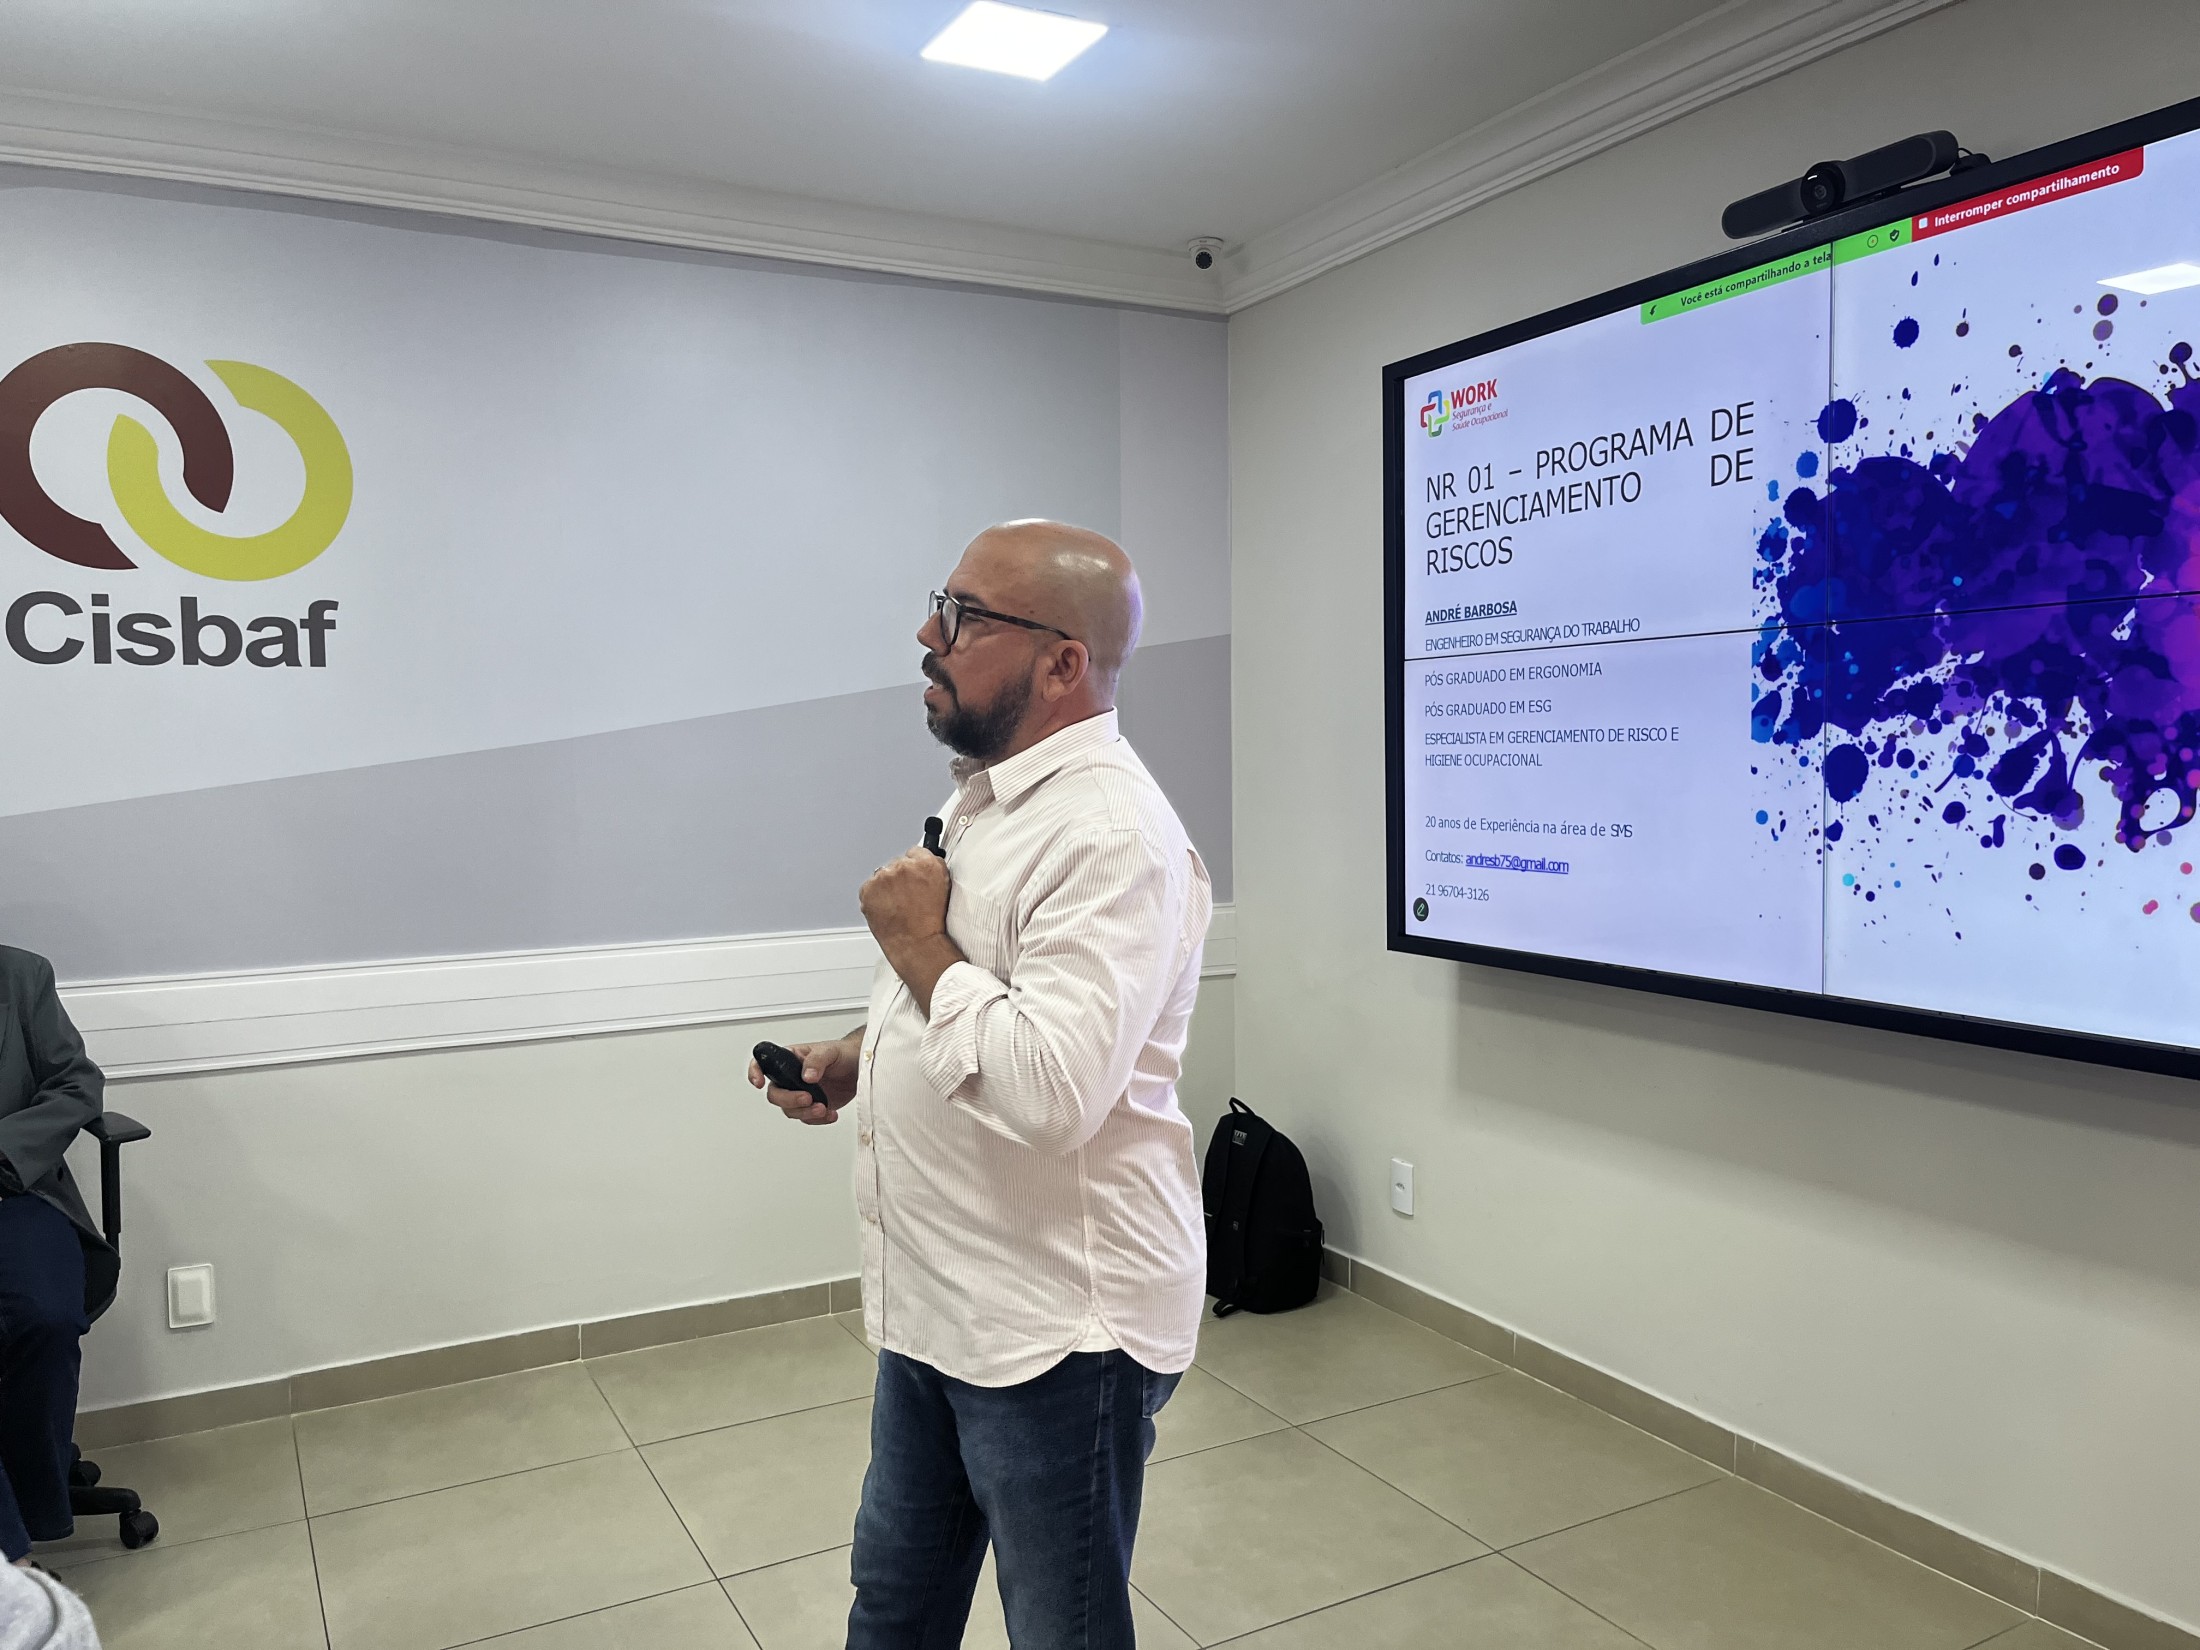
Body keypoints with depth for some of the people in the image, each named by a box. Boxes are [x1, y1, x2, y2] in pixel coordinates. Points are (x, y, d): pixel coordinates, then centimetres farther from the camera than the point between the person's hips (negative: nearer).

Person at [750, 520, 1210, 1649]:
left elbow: (1051, 1088, -35)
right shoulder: (986, 794, 8)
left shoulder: (1110, 836, -25)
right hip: (937, 1302, 9)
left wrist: (920, 942, -22)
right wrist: (854, 1057, 5)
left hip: (1053, 1332, -9)